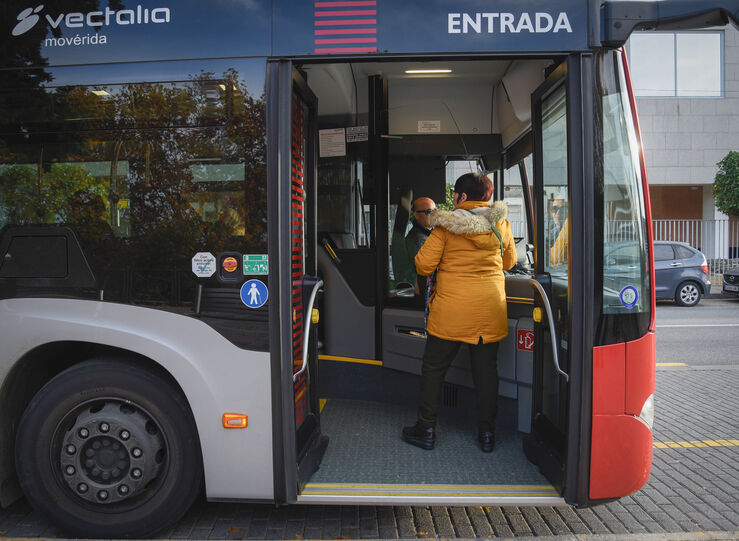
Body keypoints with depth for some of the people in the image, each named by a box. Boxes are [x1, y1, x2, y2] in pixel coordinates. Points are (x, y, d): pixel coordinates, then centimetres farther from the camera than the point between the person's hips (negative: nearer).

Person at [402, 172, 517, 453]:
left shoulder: (446, 224, -8)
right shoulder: (501, 223, 4)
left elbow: (423, 265, -9)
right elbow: (509, 262, 17)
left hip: (451, 310, -3)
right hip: (491, 309, 4)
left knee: (434, 368, 10)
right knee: (486, 370, 13)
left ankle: (426, 429, 18)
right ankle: (487, 433, 21)